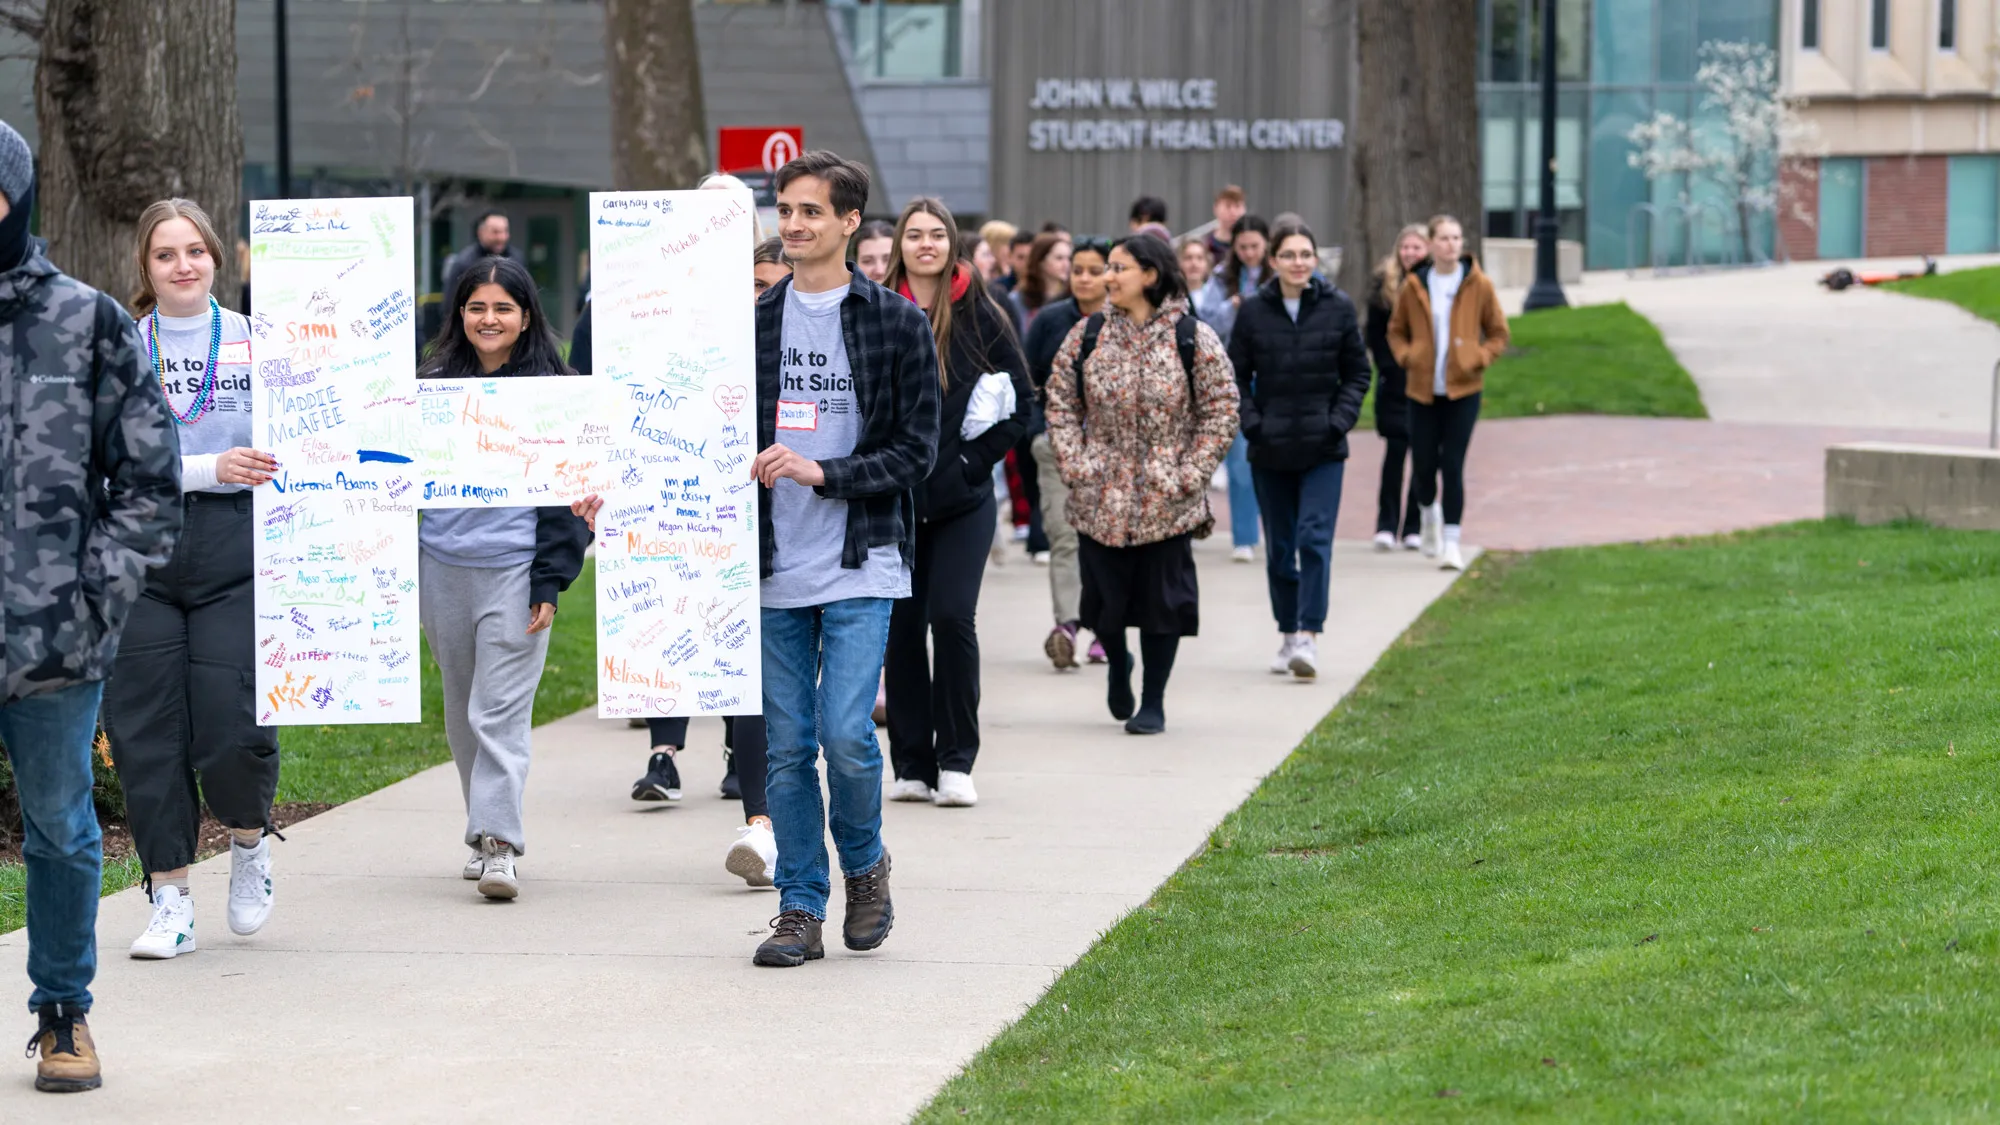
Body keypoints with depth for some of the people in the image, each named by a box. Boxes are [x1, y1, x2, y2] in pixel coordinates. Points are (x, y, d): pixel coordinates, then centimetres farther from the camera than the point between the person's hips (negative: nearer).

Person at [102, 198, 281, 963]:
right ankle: (170, 900, 10)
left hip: (234, 553, -1)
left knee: (231, 724, -10)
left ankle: (249, 840, 22)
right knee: (146, 728, -1)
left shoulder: (254, 341, 6)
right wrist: (208, 470, -15)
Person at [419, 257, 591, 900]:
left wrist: (550, 581, -8)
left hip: (514, 571, -4)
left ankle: (499, 842, -13)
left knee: (501, 712, -11)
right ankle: (488, 835, 23)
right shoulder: (435, 385, 9)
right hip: (441, 568, 4)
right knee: (462, 712, 11)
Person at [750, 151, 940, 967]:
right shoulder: (755, 322, 9)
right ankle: (800, 908, 13)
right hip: (777, 565, 3)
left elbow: (917, 451, -3)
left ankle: (865, 865, 15)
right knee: (787, 745, 4)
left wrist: (820, 472, -14)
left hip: (861, 565, -3)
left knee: (845, 732, -12)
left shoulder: (896, 322, 0)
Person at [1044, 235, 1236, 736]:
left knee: (1162, 599, 0)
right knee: (1104, 597, 6)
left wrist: (1191, 473, -8)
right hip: (1100, 498, 2)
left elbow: (1221, 410, -2)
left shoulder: (1194, 339, -4)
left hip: (1167, 502, -2)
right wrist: (1073, 463, -3)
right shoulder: (1087, 336, 4)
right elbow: (1061, 402, 8)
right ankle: (1118, 664, 37)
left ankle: (1153, 703, 12)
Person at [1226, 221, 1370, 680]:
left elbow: (1357, 373, 6)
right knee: (1279, 547, 8)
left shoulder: (1338, 308, 0)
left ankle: (1309, 636, -15)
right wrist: (1252, 423, -6)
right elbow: (1236, 375, 7)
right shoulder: (1254, 310, 0)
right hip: (1270, 451, 2)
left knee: (1315, 538, -13)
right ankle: (1287, 634, 19)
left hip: (1322, 449, -2)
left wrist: (1338, 422, -6)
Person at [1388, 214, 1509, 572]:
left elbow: (1498, 334, 6)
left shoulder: (1479, 286, -1)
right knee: (1423, 463, 5)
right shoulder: (1414, 286, 1)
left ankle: (1451, 540, -4)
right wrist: (1406, 356, -5)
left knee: (1453, 465, -8)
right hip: (1423, 390, 1)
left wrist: (1478, 359, -10)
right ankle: (1429, 513, 38)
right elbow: (1396, 330, 14)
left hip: (1463, 388, -1)